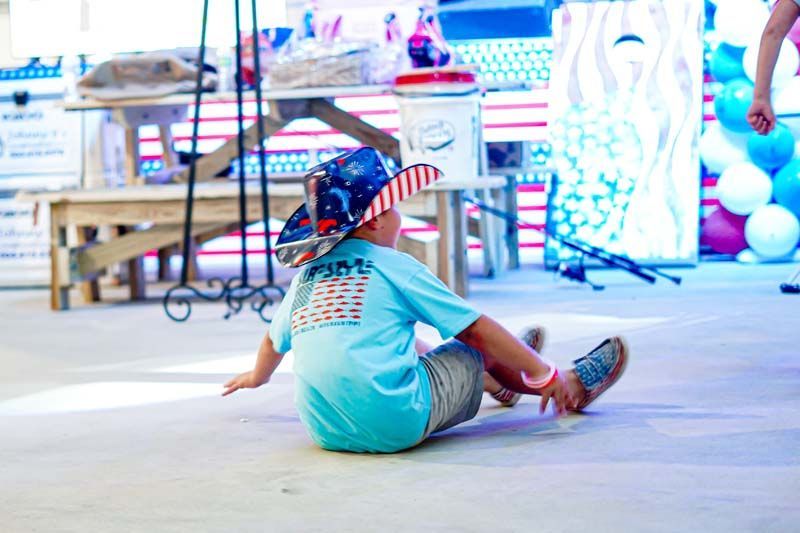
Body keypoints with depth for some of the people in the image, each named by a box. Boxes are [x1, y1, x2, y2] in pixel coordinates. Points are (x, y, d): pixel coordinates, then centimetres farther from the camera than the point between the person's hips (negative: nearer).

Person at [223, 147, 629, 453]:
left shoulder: (306, 275, 12)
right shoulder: (394, 266, -3)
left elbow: (275, 340, 29)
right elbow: (477, 329, 0)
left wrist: (257, 376, 52)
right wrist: (545, 374, 10)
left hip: (325, 432, 7)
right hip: (395, 427, -7)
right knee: (478, 347, 13)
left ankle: (497, 380, 53)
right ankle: (573, 387, 33)